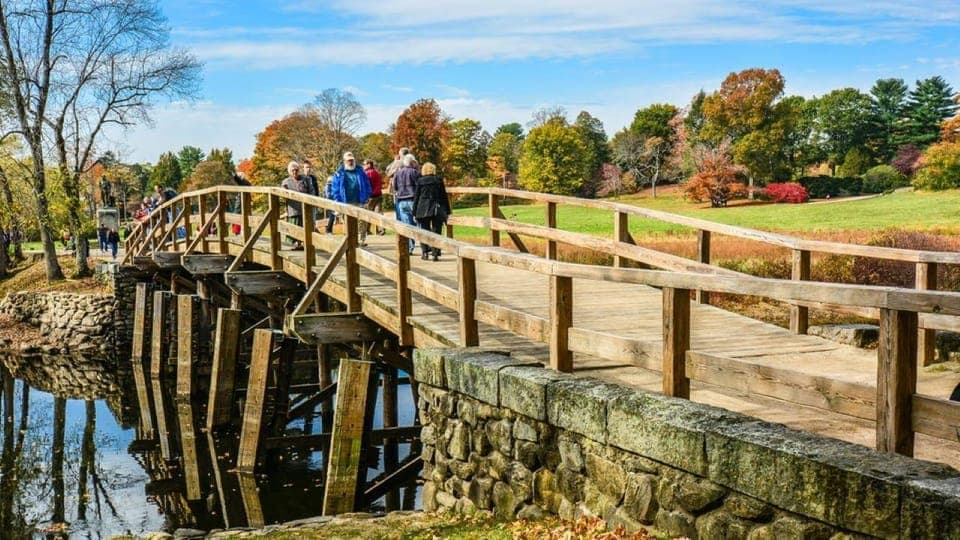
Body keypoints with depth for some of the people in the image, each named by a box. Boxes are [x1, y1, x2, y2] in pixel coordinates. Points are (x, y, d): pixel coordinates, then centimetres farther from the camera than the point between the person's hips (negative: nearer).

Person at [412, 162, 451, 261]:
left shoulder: (420, 181, 1)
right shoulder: (439, 180, 3)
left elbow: (416, 197, 2)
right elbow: (444, 196, 5)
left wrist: (414, 212, 7)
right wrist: (447, 211, 11)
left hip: (423, 210, 0)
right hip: (437, 210, 0)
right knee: (436, 232, 3)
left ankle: (425, 252, 6)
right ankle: (435, 254, -2)